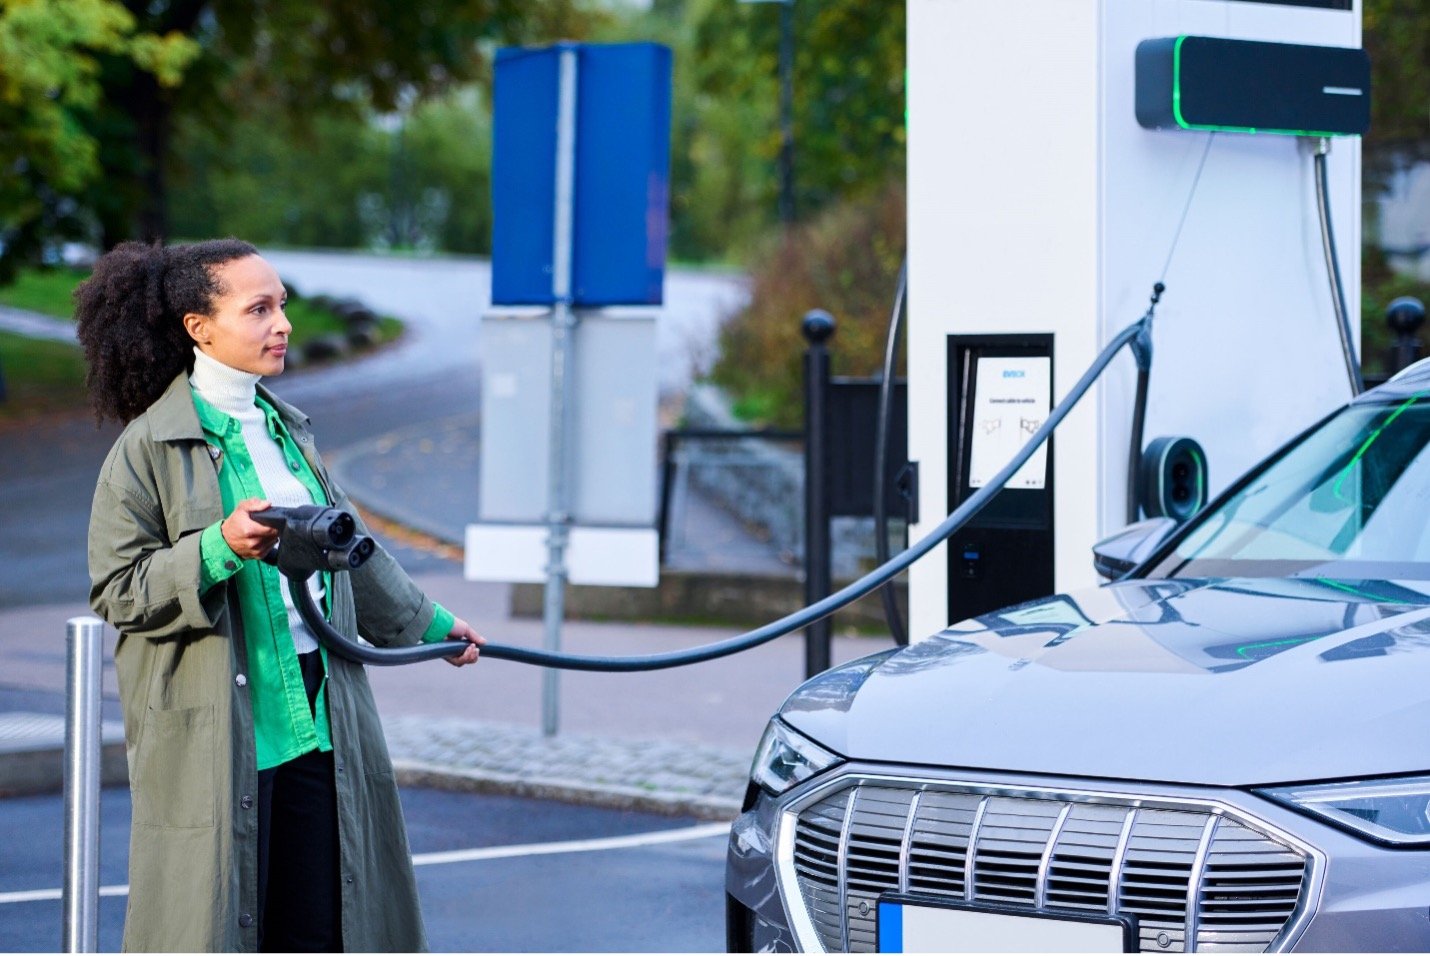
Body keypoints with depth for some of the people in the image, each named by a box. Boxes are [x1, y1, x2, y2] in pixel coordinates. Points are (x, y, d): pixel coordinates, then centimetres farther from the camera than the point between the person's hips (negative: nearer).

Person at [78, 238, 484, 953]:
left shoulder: (285, 429, 14)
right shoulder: (150, 446, -8)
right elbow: (116, 591, -9)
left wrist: (427, 624, 36)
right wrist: (219, 549, -23)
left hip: (317, 717, 7)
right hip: (217, 731, -6)